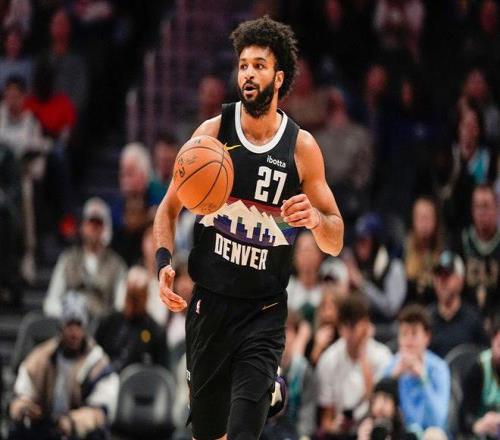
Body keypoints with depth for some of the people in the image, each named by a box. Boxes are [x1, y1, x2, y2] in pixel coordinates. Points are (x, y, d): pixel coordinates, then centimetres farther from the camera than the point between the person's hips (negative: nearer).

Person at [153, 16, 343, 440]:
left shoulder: (302, 147, -1)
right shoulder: (214, 131, 0)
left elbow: (334, 243, 4)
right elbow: (170, 207, 8)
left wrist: (315, 218, -18)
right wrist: (165, 262, -8)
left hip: (264, 313, -2)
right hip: (209, 304, 2)